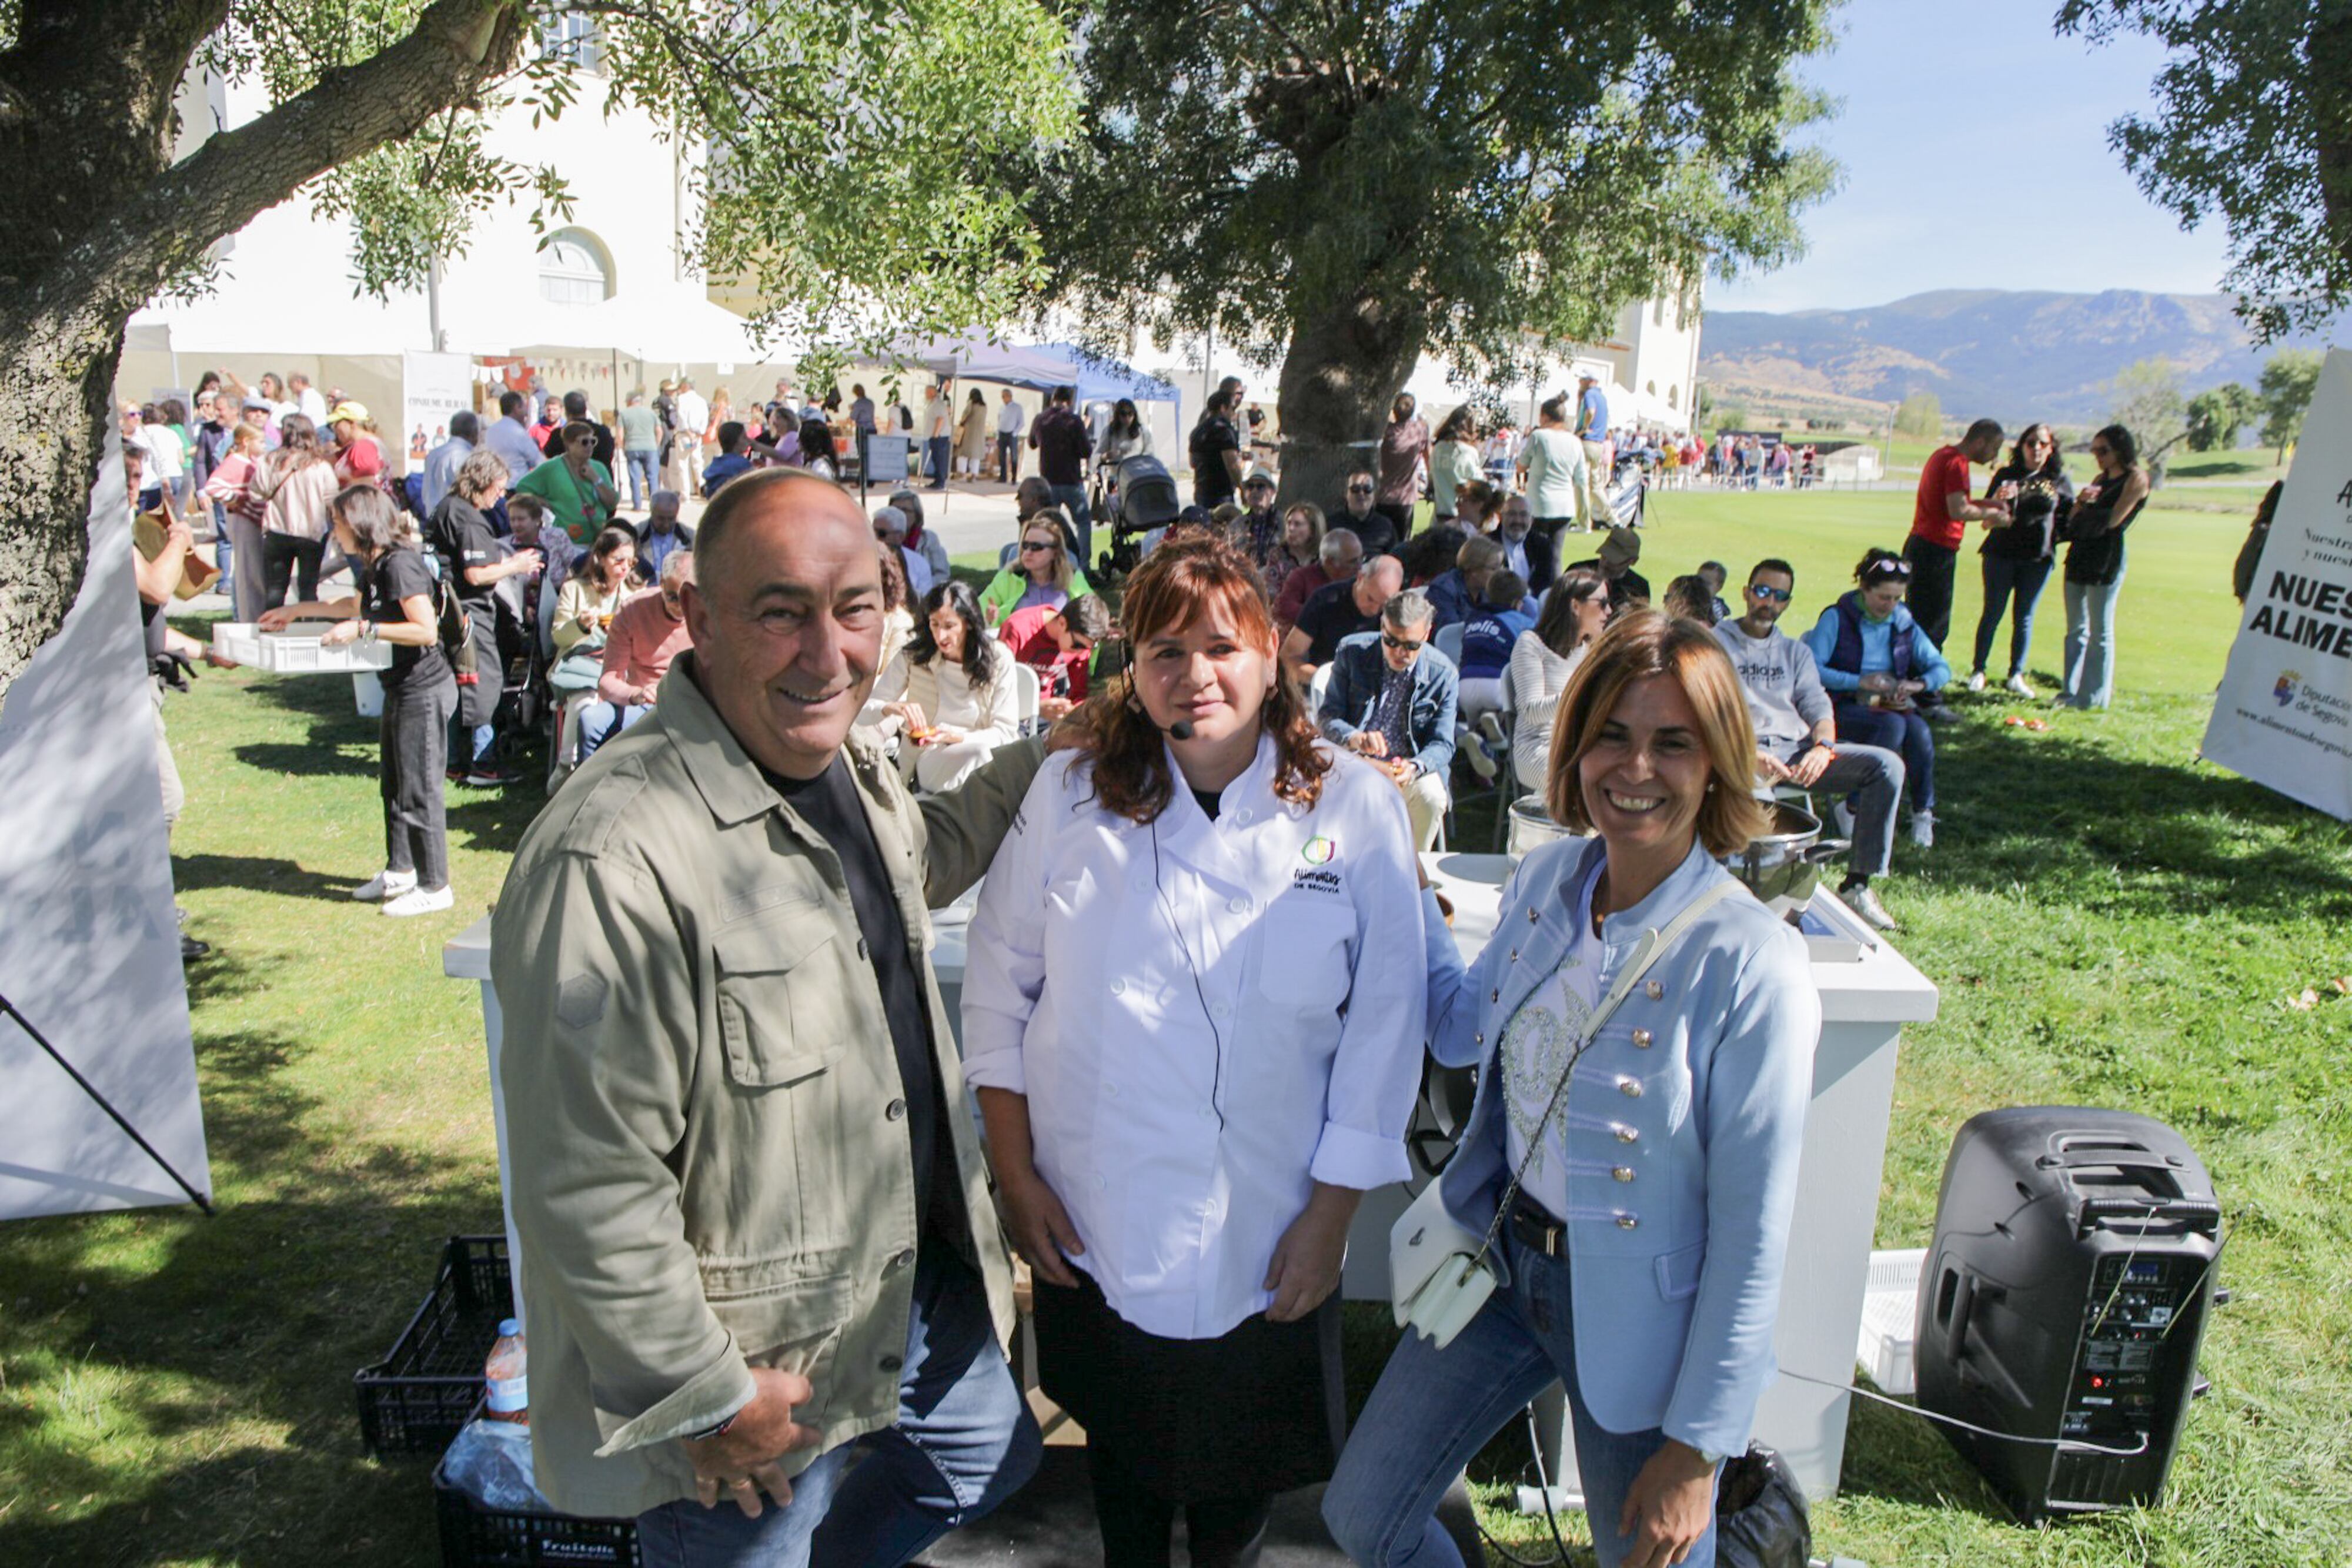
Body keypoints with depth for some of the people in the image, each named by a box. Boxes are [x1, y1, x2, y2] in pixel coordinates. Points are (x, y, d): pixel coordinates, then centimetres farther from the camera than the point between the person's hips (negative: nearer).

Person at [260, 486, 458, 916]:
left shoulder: (400, 563, -19)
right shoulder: (375, 566, 11)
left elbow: (426, 630, -26)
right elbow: (357, 605, 33)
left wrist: (364, 630, -22)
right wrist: (298, 611, 35)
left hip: (423, 691, -10)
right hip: (401, 690, 10)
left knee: (419, 790, -3)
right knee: (393, 784, 19)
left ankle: (435, 887, 7)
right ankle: (400, 871, 32)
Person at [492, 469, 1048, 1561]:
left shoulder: (848, 769, -2)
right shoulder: (613, 856, -31)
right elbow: (587, 1189, -28)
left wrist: (1043, 759, 15)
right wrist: (705, 1393, -19)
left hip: (920, 1278, 8)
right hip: (762, 1368, -8)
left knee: (991, 1461, 28)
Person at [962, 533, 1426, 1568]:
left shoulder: (1356, 811, -9)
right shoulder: (1071, 793, -6)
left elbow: (1383, 1028, -5)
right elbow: (997, 988, 0)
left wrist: (1332, 1213, -5)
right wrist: (1015, 1173, -1)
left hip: (1265, 1241, -1)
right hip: (1094, 1230, 1)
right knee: (1121, 1445, 23)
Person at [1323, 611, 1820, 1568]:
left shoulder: (1752, 967, -23)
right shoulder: (1548, 877, -5)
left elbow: (1753, 1237, -17)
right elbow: (1460, 1034, 10)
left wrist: (1696, 1448, -12)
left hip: (1638, 1315, -5)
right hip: (1503, 1261, 6)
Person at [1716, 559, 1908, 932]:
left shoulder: (1796, 651, 27)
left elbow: (1818, 706, 14)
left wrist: (1824, 747, -10)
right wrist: (1751, 756, -19)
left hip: (1798, 749, 5)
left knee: (1888, 765, -15)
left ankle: (1857, 883, -12)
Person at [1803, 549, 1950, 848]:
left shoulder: (1904, 624, 11)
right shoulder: (1837, 618, -3)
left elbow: (1942, 669, 11)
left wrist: (1919, 684, -12)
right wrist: (1860, 682, -22)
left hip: (1893, 704, 4)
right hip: (1844, 705, -4)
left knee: (1920, 732, -29)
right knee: (1893, 724, -34)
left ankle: (1923, 812, -14)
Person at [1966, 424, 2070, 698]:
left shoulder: (2059, 481, 3)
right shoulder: (2006, 475, -1)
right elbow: (1987, 522, -4)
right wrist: (1998, 500, -23)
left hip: (2038, 558, 1)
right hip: (2001, 554, -1)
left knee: (2024, 617, 7)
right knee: (1993, 614, 4)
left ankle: (2016, 676, 13)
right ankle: (1978, 671, 11)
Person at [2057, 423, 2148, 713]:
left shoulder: (2136, 478, -4)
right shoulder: (2101, 479, 17)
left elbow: (2114, 519, -13)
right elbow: (2074, 521, 12)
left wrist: (2086, 511, 3)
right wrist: (2081, 501, -7)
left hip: (2106, 559, -8)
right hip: (2080, 555, 8)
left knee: (2100, 631, -3)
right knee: (2076, 629, 9)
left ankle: (2094, 697, 2)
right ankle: (2072, 691, 15)